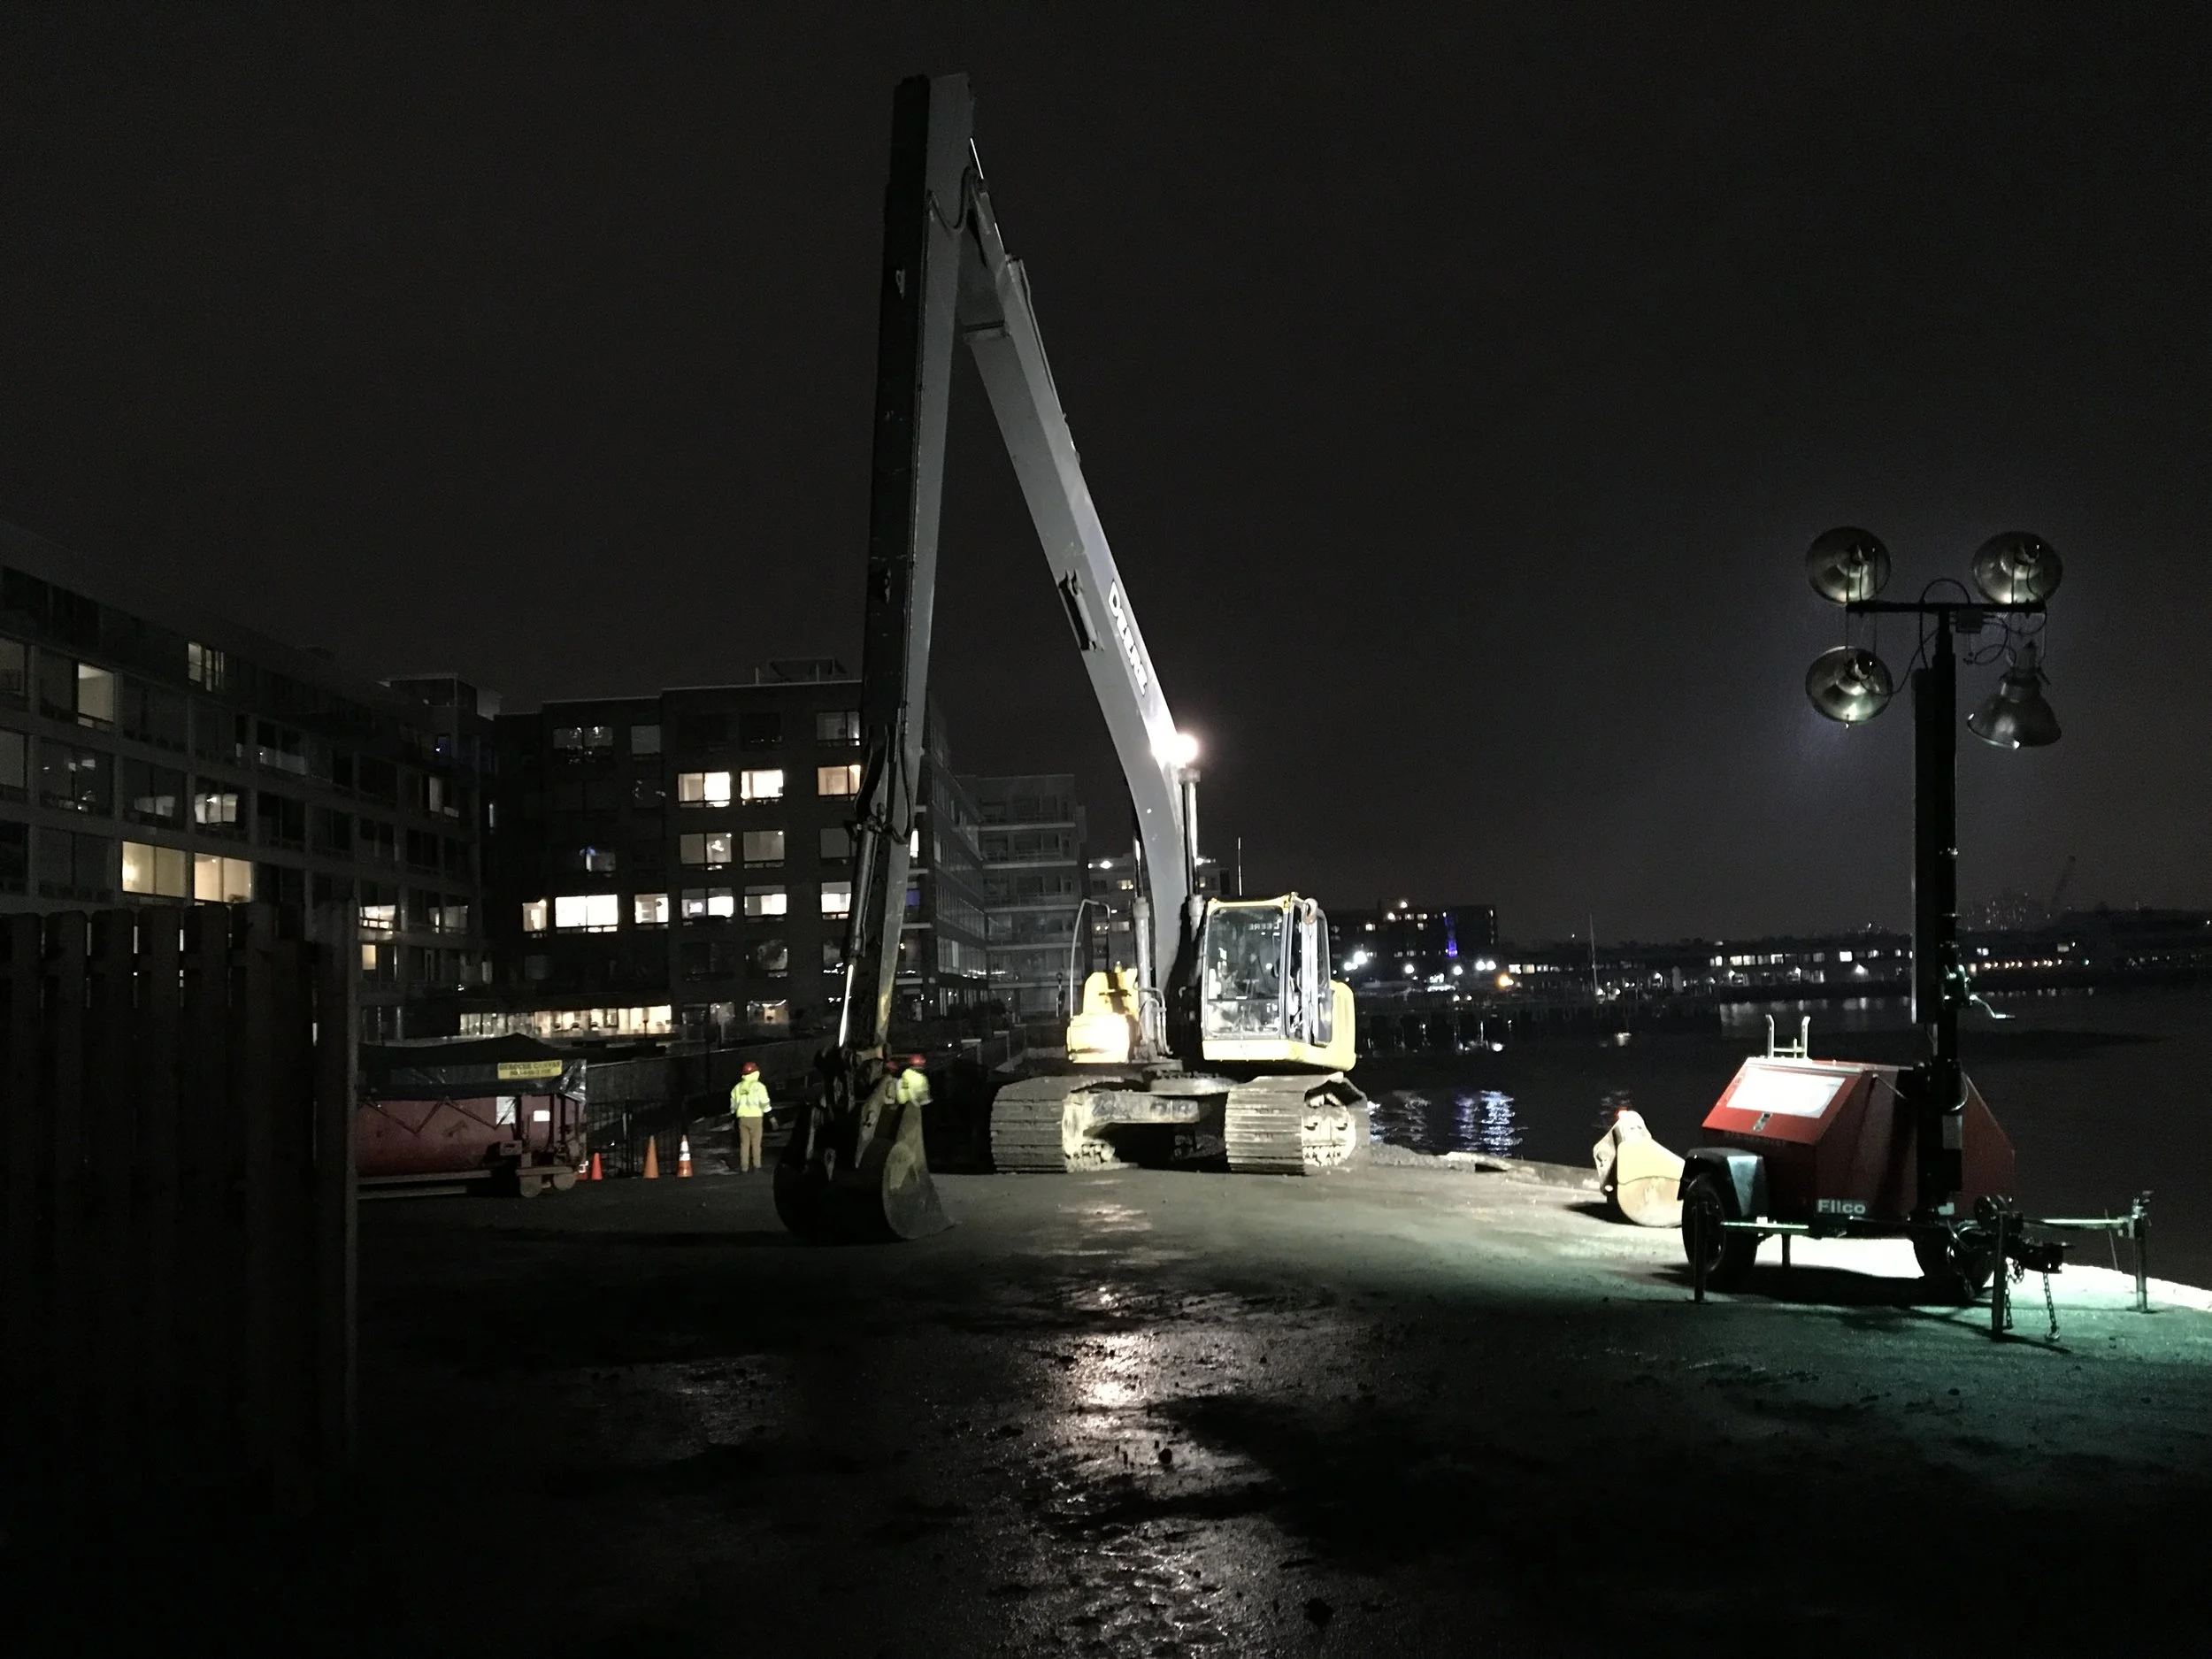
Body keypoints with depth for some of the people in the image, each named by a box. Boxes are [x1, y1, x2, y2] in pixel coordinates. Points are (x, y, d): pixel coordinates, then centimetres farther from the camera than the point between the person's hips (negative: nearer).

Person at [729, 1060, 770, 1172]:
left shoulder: (737, 1087, 10)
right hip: (755, 1117, -4)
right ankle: (756, 1166, 0)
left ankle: (743, 1167, 5)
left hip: (742, 1117, 4)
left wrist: (732, 1117, 23)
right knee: (755, 1143, 2)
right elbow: (764, 1103, -9)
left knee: (744, 1143, 8)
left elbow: (733, 1104, 15)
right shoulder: (758, 1086, -6)